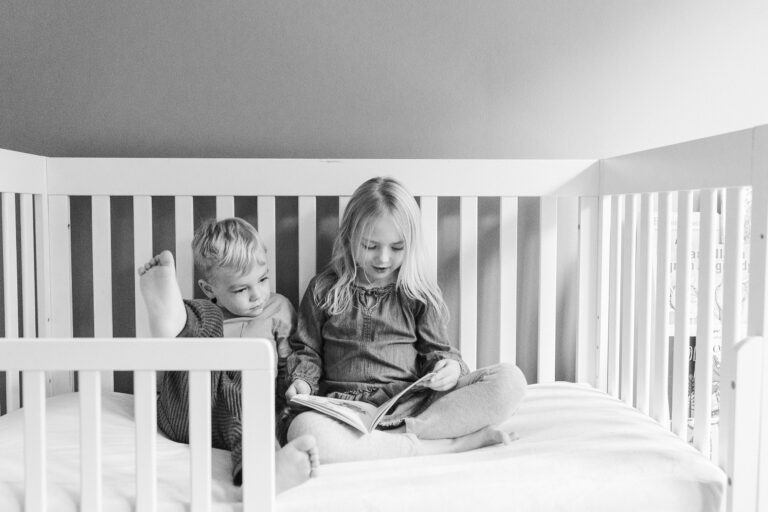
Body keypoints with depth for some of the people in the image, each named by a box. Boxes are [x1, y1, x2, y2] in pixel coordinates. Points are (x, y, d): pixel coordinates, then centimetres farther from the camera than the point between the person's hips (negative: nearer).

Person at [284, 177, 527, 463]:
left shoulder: (418, 293, 11)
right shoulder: (324, 289, 9)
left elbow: (436, 349, 12)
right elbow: (306, 350, 14)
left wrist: (450, 367, -10)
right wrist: (302, 381, -6)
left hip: (414, 402, 1)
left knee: (509, 380, -18)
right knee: (304, 430, -39)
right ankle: (455, 444, -27)